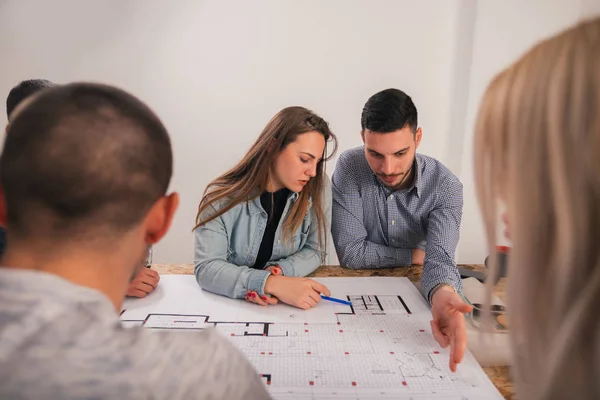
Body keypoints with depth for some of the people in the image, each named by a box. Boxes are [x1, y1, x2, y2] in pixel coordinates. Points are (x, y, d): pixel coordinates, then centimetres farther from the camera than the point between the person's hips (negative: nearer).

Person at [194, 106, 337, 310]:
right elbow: (206, 268, -21)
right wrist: (271, 283, -35)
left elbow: (315, 251, -4)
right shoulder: (223, 195, -16)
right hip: (229, 304, -1)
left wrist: (276, 272, -23)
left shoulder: (318, 188, -10)